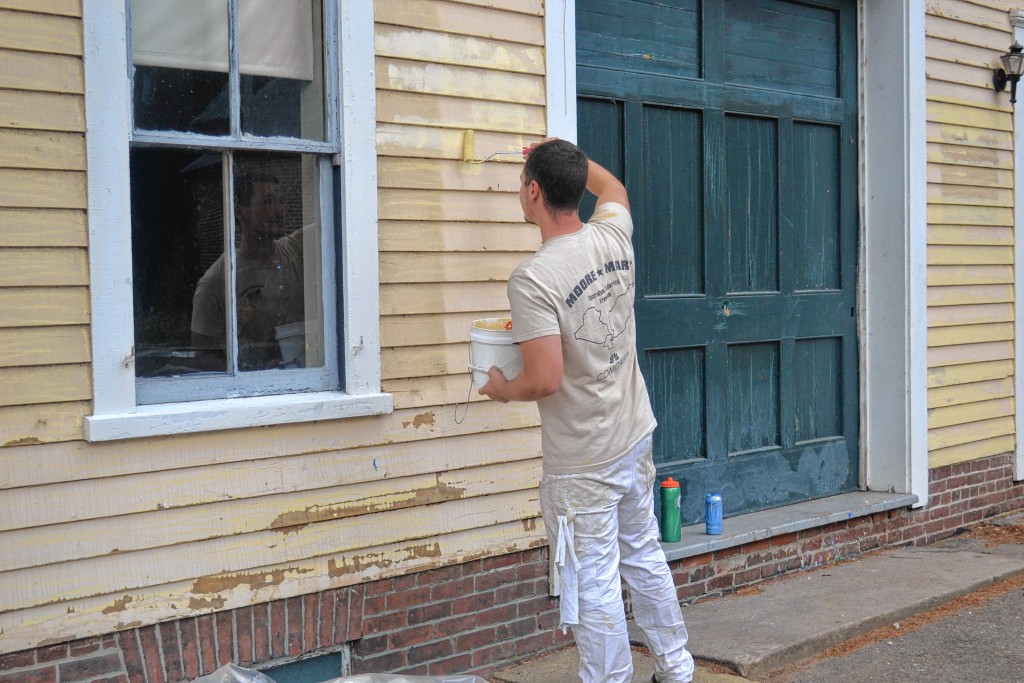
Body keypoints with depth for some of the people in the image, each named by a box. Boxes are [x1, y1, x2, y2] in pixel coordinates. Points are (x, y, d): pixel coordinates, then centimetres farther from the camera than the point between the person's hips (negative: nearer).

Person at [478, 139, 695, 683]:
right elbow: (612, 187, 22)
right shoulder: (613, 236, -2)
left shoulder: (532, 280, -23)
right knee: (645, 557, 22)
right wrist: (564, 154, 31)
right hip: (635, 436, 8)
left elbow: (546, 378, -25)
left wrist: (503, 389, -5)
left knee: (594, 585, 3)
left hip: (583, 463, -8)